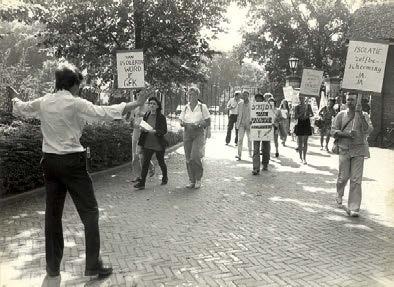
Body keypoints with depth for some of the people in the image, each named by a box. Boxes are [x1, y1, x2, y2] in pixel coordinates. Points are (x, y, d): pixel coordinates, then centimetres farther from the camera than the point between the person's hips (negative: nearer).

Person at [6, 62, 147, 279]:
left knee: (52, 213, 14)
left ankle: (52, 267, 25)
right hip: (72, 162, -6)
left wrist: (14, 97, 45)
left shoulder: (42, 102, 5)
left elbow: (21, 109, 23)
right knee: (89, 212, 3)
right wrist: (135, 104, -11)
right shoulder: (76, 103, -12)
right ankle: (93, 265, 4)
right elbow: (105, 113, -18)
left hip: (49, 161, 6)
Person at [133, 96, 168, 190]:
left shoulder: (161, 117, -10)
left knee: (161, 162, 13)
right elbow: (143, 127, 15)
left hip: (158, 144, -3)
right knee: (145, 163, -4)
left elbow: (164, 131, -13)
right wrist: (142, 128, -8)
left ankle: (165, 178, 37)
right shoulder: (146, 115, 4)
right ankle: (142, 183, -2)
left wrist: (154, 131, -27)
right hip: (147, 144, 3)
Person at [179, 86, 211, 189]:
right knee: (188, 158, 2)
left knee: (195, 156, -17)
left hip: (199, 133, -4)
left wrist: (198, 124, -15)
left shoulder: (202, 107, 3)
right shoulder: (185, 108, 12)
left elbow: (208, 122, 2)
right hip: (187, 133, 4)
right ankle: (191, 180, 13)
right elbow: (181, 122, 14)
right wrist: (185, 124, -9)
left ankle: (198, 179, 2)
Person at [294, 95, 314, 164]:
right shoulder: (297, 107, 0)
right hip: (300, 124, -1)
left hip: (307, 124, 1)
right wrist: (301, 113, -18)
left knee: (305, 142, 0)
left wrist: (308, 116, -12)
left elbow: (312, 114, 8)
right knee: (300, 142, 3)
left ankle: (304, 158, 1)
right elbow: (295, 117, -4)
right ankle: (300, 157, 14)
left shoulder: (308, 106, 4)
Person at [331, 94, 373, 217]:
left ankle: (353, 208, 1)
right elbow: (333, 130, 2)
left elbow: (368, 130, -13)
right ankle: (339, 195, 38)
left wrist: (360, 114, -18)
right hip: (344, 150, 1)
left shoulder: (364, 115, 2)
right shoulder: (341, 115, 6)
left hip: (358, 151, -1)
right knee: (343, 177, 6)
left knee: (356, 180, -5)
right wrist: (346, 134, -14)